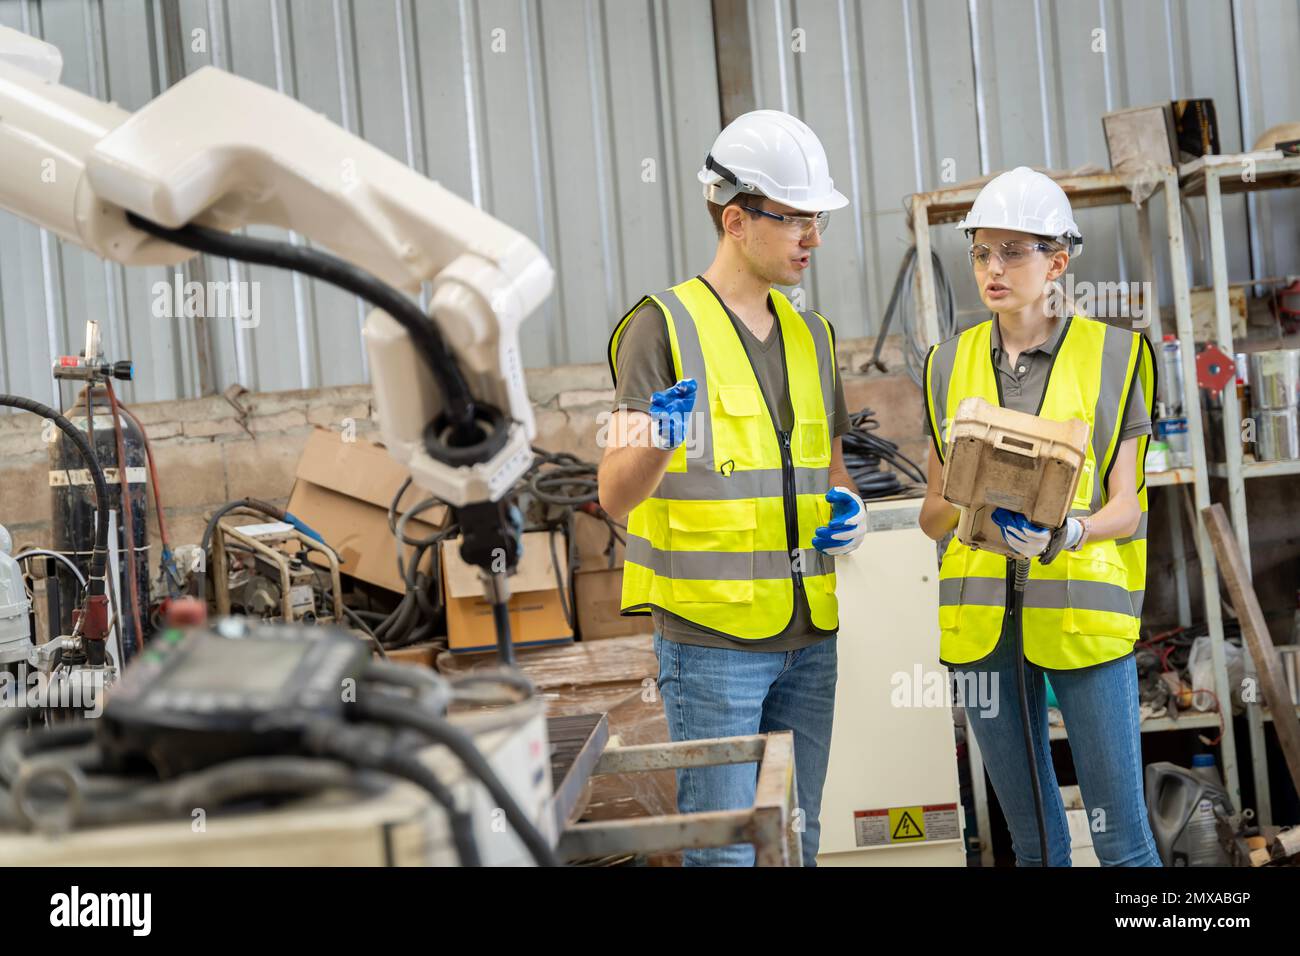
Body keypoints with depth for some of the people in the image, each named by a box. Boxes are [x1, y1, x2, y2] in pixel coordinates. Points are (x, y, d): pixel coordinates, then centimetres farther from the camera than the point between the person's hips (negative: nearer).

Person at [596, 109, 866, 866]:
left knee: (796, 840, 14)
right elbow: (615, 494, -13)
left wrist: (847, 508, 1)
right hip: (711, 637, -6)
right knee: (725, 849, -3)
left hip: (809, 634, 7)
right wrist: (660, 441, -34)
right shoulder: (664, 326, -7)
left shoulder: (811, 335, 13)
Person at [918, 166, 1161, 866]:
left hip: (1081, 613, -3)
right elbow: (932, 514, 10)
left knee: (1121, 837, -2)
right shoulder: (952, 364, 8)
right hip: (982, 619, 3)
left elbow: (1127, 507, -3)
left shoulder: (1112, 356, 0)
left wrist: (1064, 533, -24)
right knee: (1031, 837, 12)